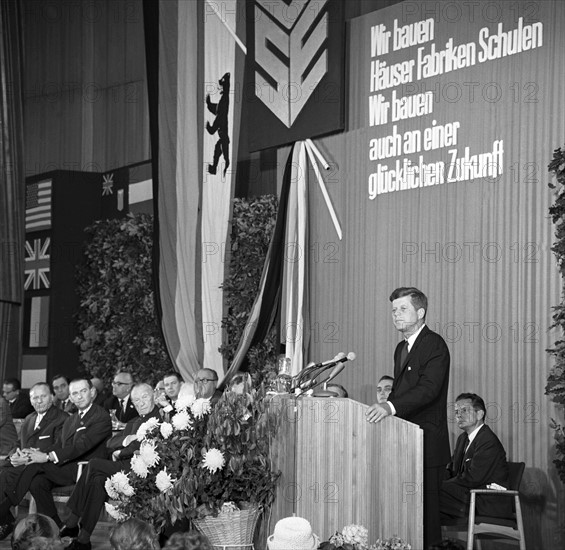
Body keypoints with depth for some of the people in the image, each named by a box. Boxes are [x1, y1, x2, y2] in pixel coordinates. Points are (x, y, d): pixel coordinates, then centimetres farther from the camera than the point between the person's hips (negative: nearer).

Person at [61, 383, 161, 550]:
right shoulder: (132, 423, 29)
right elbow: (110, 444, 17)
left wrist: (120, 454, -2)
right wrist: (126, 439, -4)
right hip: (124, 467, 7)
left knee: (94, 465, -23)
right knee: (98, 481, -25)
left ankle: (72, 523, -19)